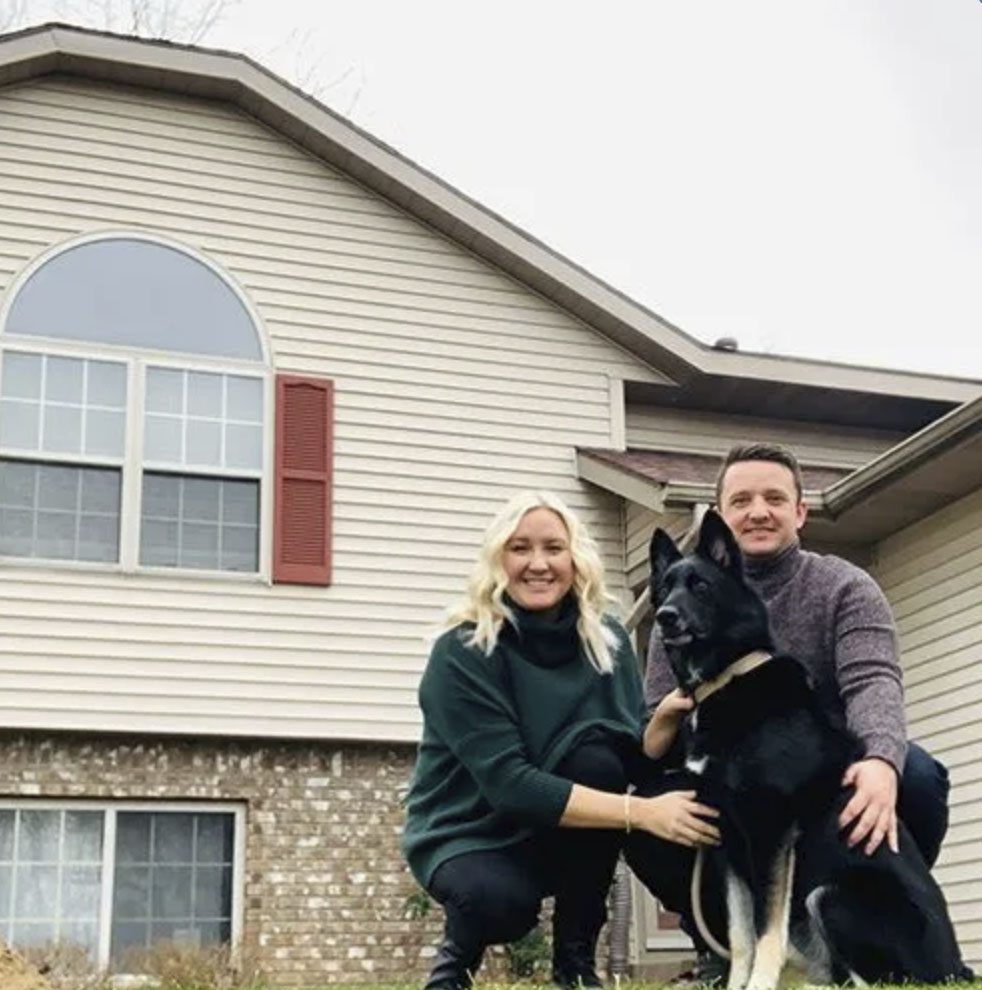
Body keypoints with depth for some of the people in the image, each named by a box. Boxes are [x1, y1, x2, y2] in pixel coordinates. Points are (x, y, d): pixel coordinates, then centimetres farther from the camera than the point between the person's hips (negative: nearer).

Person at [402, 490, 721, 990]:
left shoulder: (605, 639, -6)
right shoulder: (462, 653, -21)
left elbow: (637, 756, -6)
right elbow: (510, 785, -31)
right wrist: (641, 812, -36)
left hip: (559, 834, 4)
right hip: (469, 832, -4)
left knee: (595, 759, -27)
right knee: (502, 901, -36)